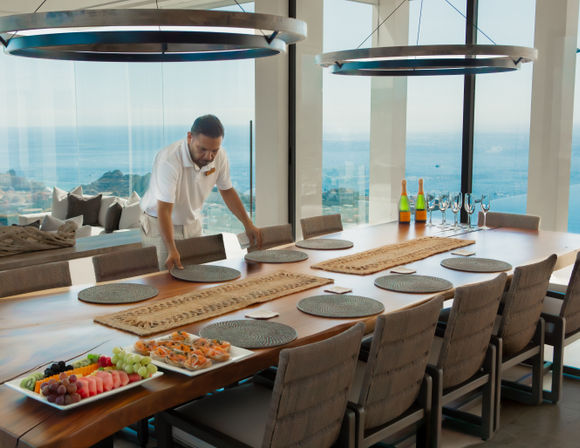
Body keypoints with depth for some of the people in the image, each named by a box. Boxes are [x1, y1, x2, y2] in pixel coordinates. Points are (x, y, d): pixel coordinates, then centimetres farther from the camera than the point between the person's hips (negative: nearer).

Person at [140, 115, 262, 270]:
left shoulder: (219, 156, -13)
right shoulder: (169, 160, -32)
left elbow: (227, 190, 4)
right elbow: (164, 210, -32)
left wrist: (248, 224, -2)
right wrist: (172, 250, -41)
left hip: (193, 224, 5)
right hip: (159, 226, -5)